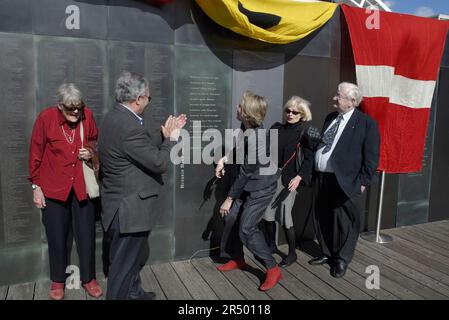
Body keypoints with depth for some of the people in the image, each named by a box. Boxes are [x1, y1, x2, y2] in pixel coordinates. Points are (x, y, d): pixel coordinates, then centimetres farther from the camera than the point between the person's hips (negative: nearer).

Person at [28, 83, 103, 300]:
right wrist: (36, 186, -2)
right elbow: (35, 155, -3)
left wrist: (91, 152, -10)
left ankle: (88, 278, 26)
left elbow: (96, 142, 12)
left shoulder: (87, 115, -6)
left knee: (86, 235, 8)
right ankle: (58, 281, 30)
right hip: (54, 188, -1)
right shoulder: (45, 118, -11)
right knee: (57, 237, 10)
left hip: (82, 186, 2)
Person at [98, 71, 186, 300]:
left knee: (135, 256, 28)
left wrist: (164, 132, 10)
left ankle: (133, 293, 47)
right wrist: (172, 138, -8)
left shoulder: (115, 117, 5)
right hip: (129, 208, -11)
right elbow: (159, 162, -22)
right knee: (124, 263, 7)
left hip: (123, 203, 11)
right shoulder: (129, 127, -28)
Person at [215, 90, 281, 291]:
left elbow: (246, 172, -23)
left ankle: (273, 269, 4)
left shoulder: (254, 137, -28)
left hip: (262, 186, -9)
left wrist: (230, 198, -14)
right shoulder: (248, 130, -3)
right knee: (231, 218, 11)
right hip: (250, 184, 9)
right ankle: (237, 259, 30)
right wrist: (223, 160, 1)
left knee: (246, 228, -10)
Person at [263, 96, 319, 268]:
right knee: (267, 212, 8)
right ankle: (272, 245, 31)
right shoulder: (277, 128, 10)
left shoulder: (306, 132, -4)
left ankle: (292, 253, 16)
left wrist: (299, 177, -22)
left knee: (284, 215, -3)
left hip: (288, 179, -5)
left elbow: (309, 158, -10)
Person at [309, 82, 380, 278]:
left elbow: (371, 156, -7)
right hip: (322, 179, 7)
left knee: (344, 223, 5)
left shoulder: (366, 123, -7)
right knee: (321, 220, 15)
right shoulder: (330, 118, 13)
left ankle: (341, 260, 24)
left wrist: (363, 181, -10)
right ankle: (327, 253, 35)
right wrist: (314, 173, 12)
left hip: (345, 182, -6)